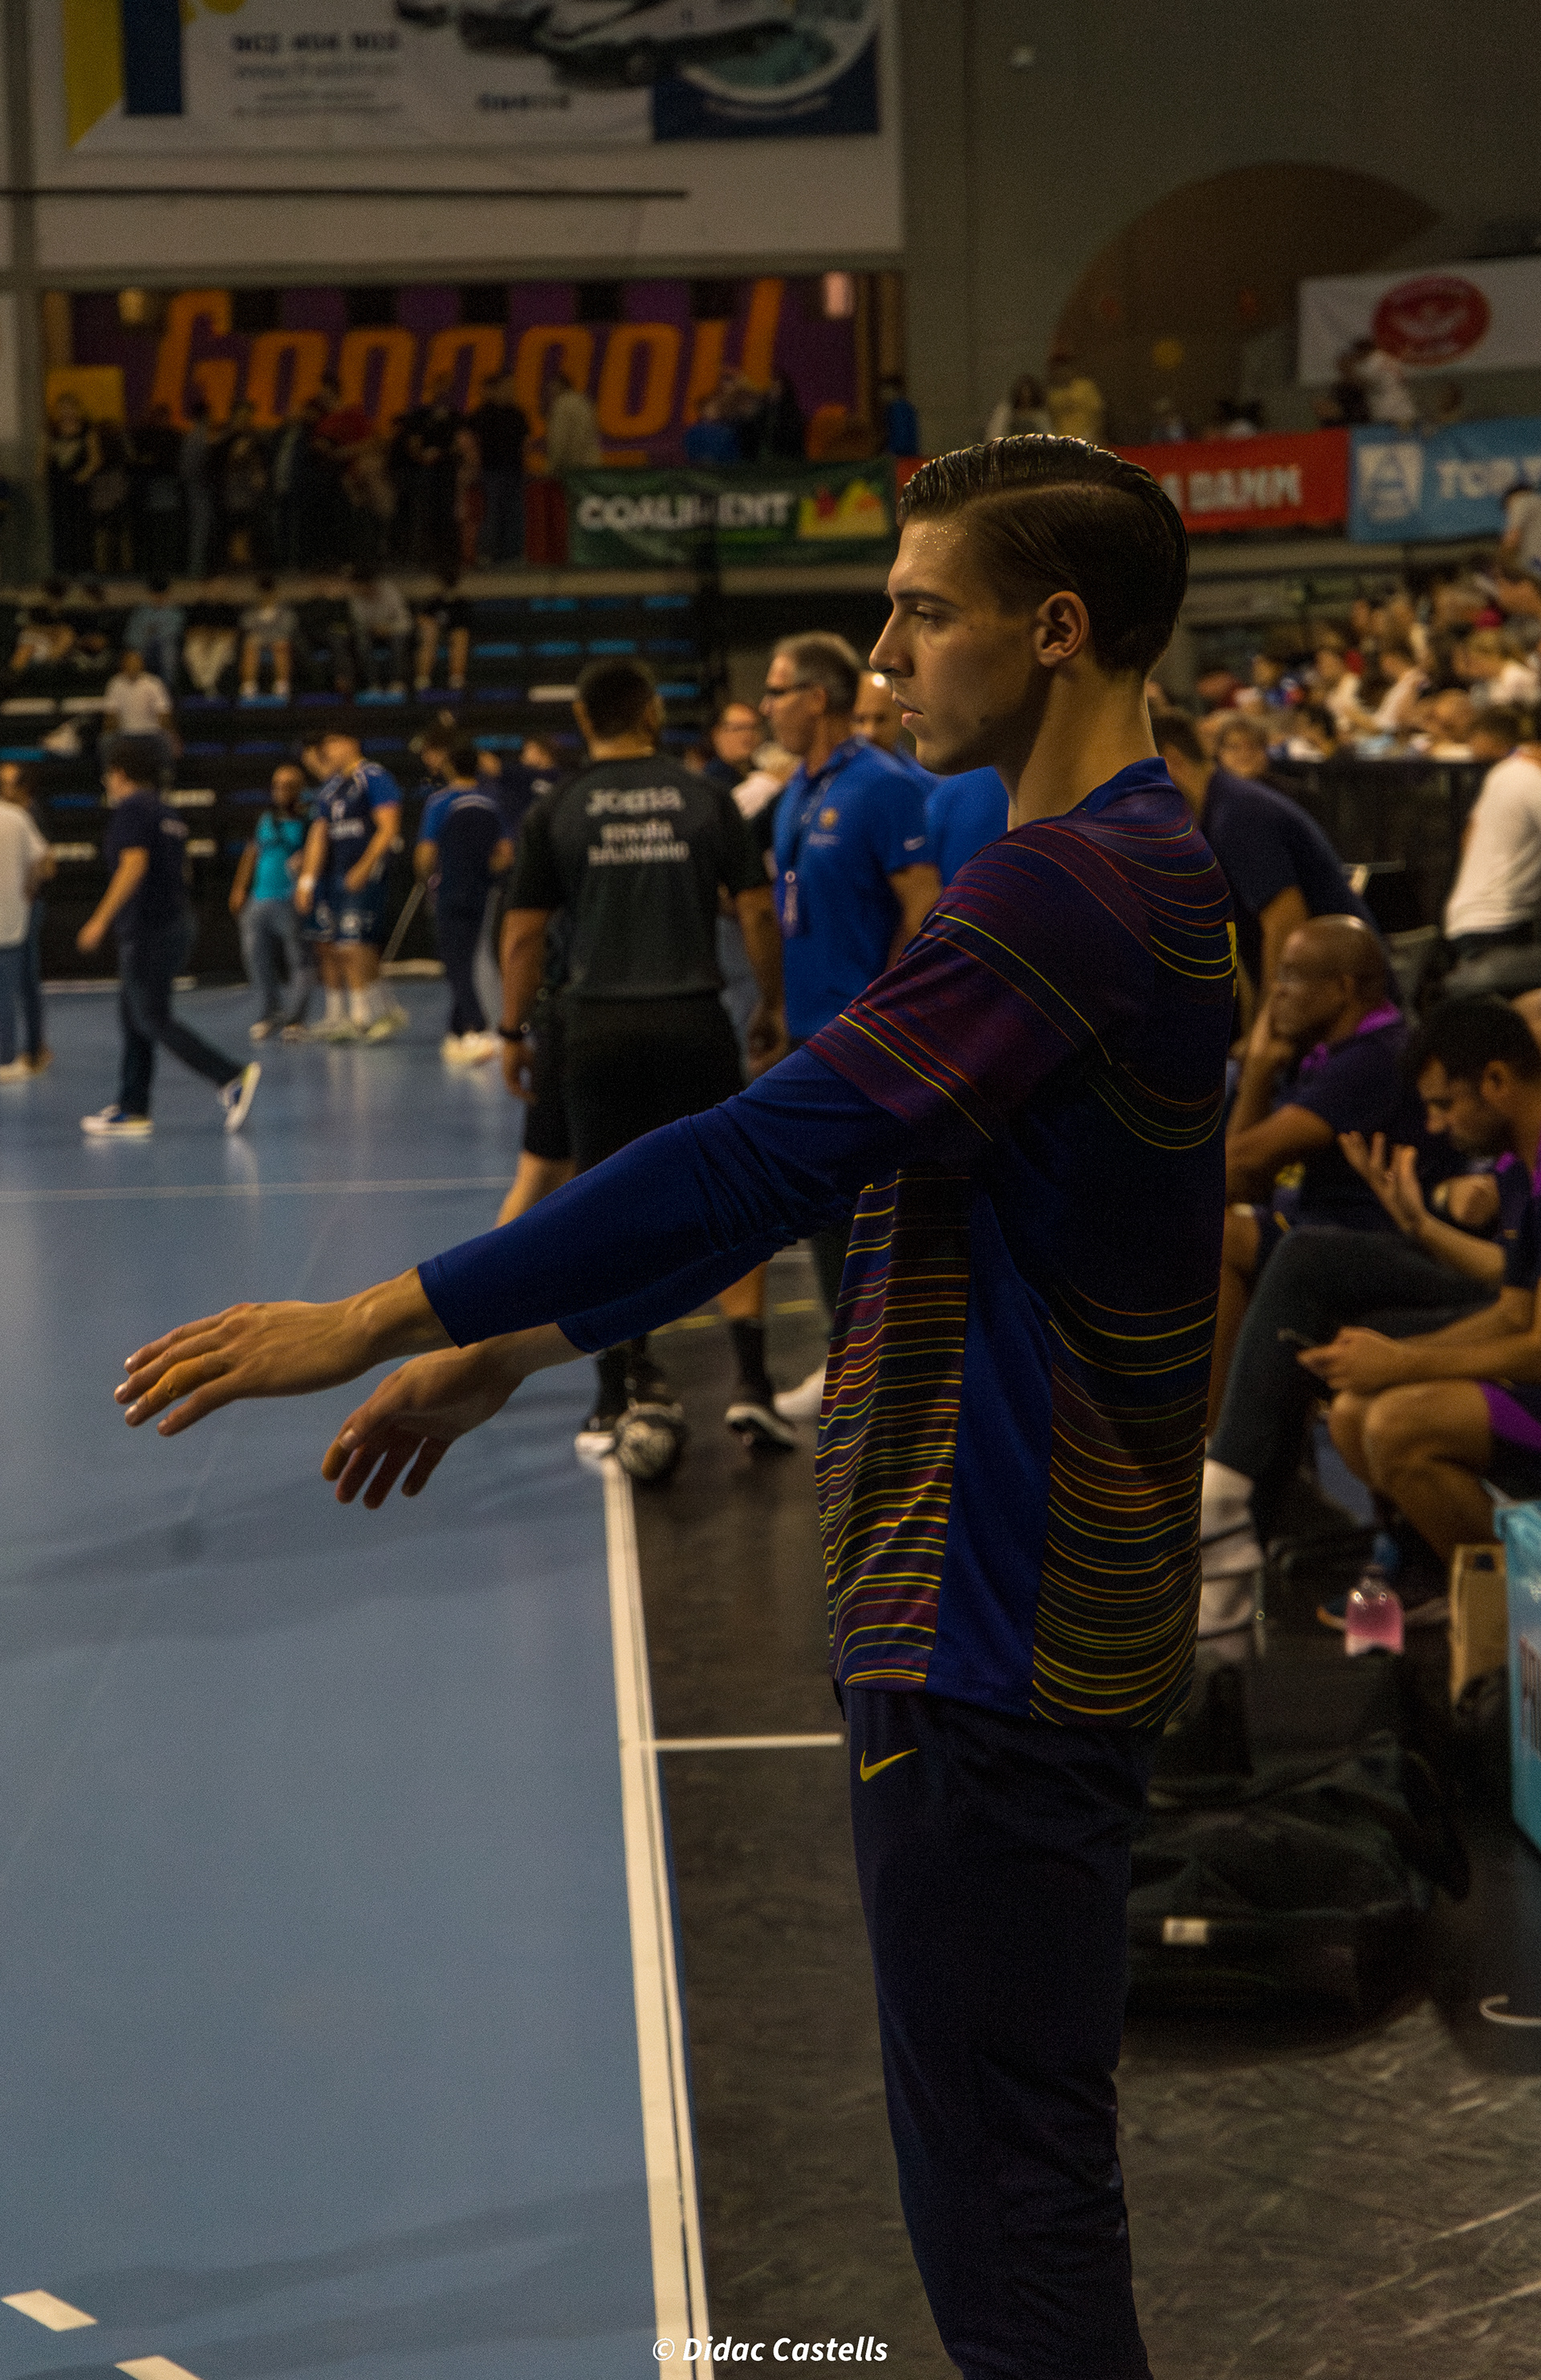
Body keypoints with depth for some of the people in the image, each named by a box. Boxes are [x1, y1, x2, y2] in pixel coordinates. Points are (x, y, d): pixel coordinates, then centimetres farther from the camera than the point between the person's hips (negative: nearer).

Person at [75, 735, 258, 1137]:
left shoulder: (132, 808, -10)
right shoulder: (167, 814, 16)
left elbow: (134, 866, -21)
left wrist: (100, 920, -20)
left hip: (147, 930, -9)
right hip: (176, 920, 10)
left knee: (153, 1021, -9)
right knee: (133, 1017, 12)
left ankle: (233, 1077, -20)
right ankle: (131, 1112, 13)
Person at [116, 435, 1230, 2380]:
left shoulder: (1069, 889, -19)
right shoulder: (1119, 870, 14)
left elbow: (768, 1152, -25)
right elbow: (805, 1176, 17)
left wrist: (382, 1317, -21)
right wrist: (513, 1348, 17)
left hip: (994, 1640, -10)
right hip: (1024, 1622, 10)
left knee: (1008, 2211, -2)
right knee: (1008, 2172, 20)